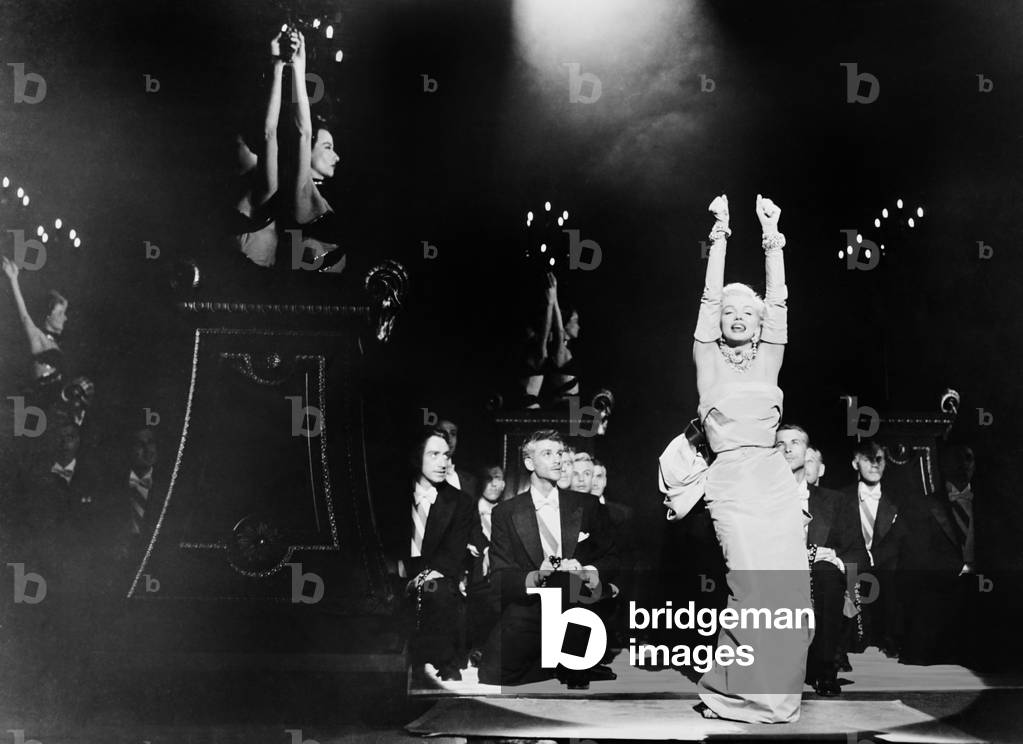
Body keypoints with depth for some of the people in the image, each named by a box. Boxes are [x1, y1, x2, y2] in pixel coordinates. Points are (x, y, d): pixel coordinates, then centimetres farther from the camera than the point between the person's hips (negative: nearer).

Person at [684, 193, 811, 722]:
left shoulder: (769, 357, 16)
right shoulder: (708, 358, 9)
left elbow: (778, 300, 8)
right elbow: (710, 296, 2)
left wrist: (771, 237, 4)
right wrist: (720, 233, -1)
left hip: (775, 479, 3)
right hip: (731, 480, -3)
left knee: (791, 592, -7)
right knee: (756, 587, -15)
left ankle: (775, 693, 10)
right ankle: (734, 693, 2)